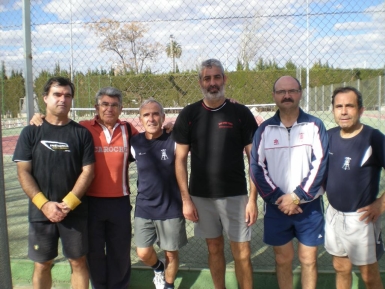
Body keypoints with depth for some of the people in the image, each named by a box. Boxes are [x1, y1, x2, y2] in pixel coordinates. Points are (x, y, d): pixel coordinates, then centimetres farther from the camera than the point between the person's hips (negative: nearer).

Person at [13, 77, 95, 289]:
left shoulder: (81, 133, 0)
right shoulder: (31, 132, 2)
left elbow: (88, 171, -3)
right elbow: (23, 172, -2)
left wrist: (68, 203, -14)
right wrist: (44, 204, -13)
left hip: (75, 212, 0)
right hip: (41, 212, 1)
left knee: (78, 262, 9)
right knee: (42, 264, 11)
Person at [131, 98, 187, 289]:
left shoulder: (173, 141, -10)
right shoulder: (134, 143, -3)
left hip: (171, 208, -2)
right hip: (144, 208, 2)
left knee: (171, 253, 10)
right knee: (143, 254, 6)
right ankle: (158, 268, 40)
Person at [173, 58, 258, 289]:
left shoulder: (241, 113, -3)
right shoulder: (189, 115, 0)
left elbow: (254, 158, -2)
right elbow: (181, 159, 2)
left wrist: (253, 198, -7)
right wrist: (186, 198, -3)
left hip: (235, 196, -1)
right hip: (201, 197, 2)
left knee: (242, 254, 2)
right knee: (214, 248, 14)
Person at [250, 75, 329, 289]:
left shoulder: (314, 126, -2)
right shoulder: (264, 129, 2)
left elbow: (320, 164, -8)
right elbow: (257, 168, -2)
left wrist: (297, 197, -14)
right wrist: (278, 199, -11)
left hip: (309, 205, -1)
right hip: (276, 206, 1)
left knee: (308, 259, 9)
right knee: (283, 259, 12)